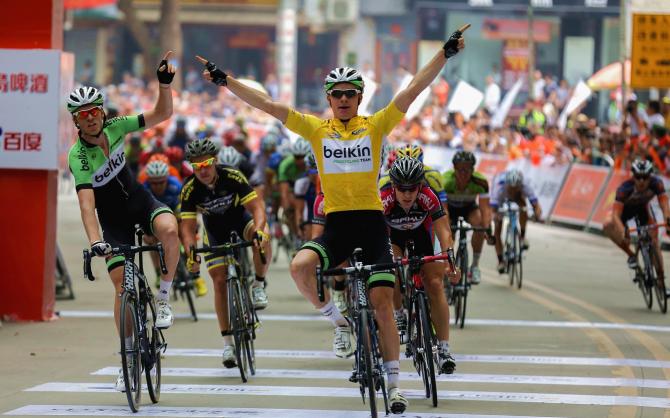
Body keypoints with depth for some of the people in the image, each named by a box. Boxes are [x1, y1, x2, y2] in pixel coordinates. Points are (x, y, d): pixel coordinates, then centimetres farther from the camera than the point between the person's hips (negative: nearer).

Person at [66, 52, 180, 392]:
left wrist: (164, 83, -24)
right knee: (122, 284, -11)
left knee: (169, 229, -32)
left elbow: (162, 114, -7)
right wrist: (95, 242, -46)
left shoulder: (114, 128, -12)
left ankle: (163, 298, -14)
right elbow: (86, 203, -34)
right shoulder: (77, 157, -24)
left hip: (140, 200, 2)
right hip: (113, 219, -2)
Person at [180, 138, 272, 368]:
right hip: (215, 230, 1)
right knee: (220, 281, -8)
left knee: (262, 238, -35)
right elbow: (187, 226, -25)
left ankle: (259, 286, -11)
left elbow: (256, 205, -31)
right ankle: (228, 342, -1)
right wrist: (191, 253, -42)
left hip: (240, 218, -1)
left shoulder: (232, 176, -28)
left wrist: (258, 230, -50)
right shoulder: (190, 188, -25)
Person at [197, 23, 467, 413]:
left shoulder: (376, 125, 2)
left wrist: (447, 53, -13)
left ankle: (394, 382, 8)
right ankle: (340, 322, -1)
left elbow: (414, 89, -5)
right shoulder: (317, 128, 4)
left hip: (371, 223, -1)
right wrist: (224, 80, -5)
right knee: (300, 267, -26)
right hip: (336, 224, 1)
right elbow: (267, 104, 0)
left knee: (382, 301, -4)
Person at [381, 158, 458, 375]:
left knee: (434, 284, -12)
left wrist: (449, 257, -54)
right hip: (392, 232, 0)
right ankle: (399, 315, 0)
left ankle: (443, 349, -11)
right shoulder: (384, 200, -38)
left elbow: (443, 231, -37)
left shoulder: (429, 198, -36)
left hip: (420, 231, 0)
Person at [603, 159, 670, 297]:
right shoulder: (625, 188, -39)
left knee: (654, 240, -11)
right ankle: (631, 255, -13)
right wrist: (623, 233, -60)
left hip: (643, 208, 2)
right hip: (625, 208, -2)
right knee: (608, 225, -31)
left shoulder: (656, 183, -32)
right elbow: (616, 215, -45)